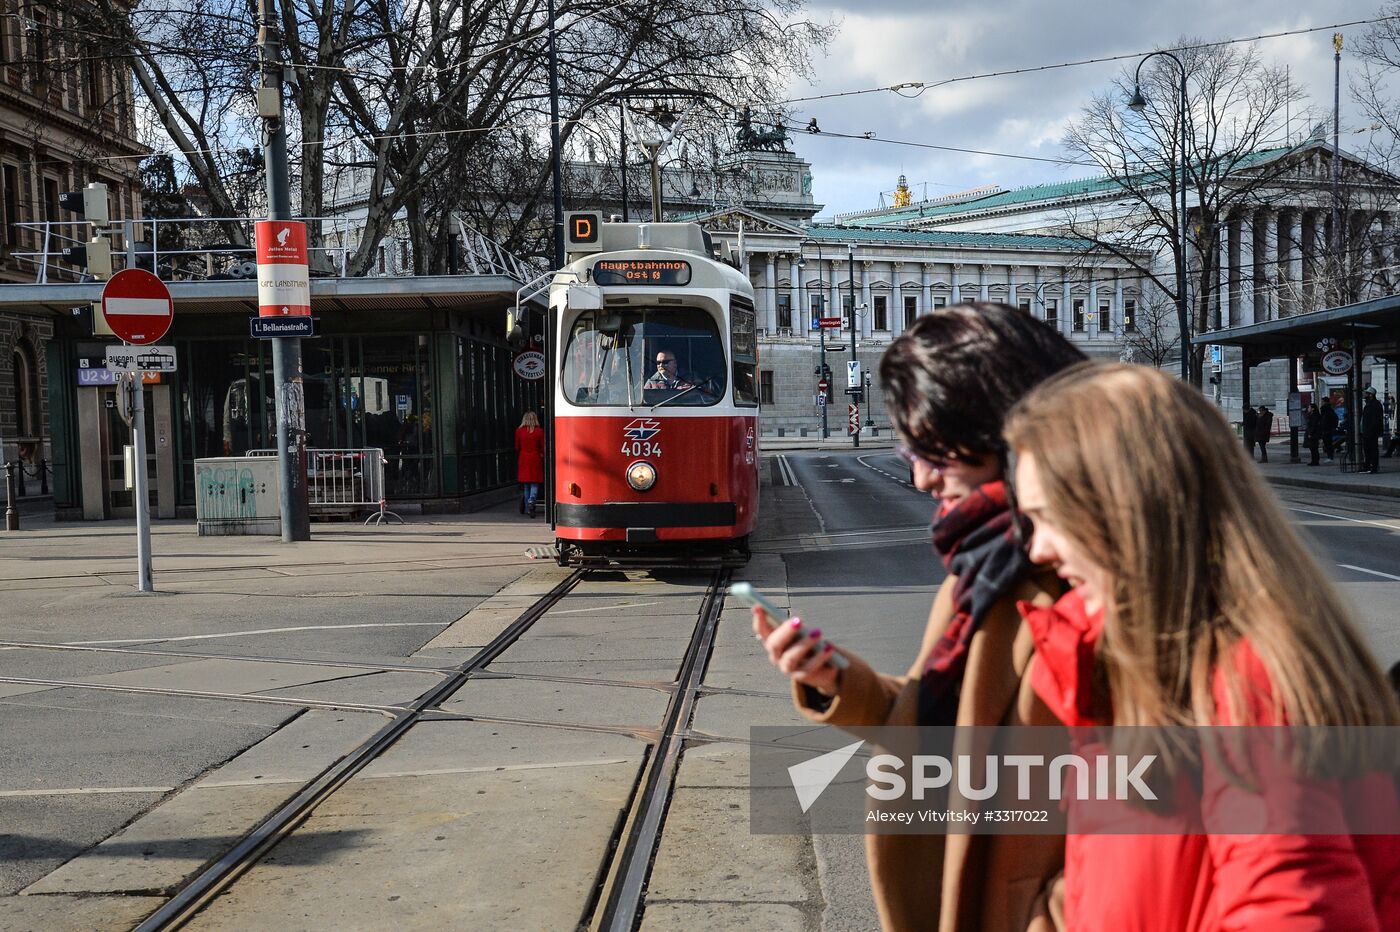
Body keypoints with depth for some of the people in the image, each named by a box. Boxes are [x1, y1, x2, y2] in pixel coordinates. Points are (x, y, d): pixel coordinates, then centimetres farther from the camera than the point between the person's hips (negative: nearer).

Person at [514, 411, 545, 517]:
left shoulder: (519, 431, -2)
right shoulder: (539, 431, -7)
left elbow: (517, 448, 6)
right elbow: (543, 448, -2)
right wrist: (542, 455, 18)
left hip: (523, 460, 2)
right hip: (535, 459, -2)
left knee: (525, 484, 10)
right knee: (535, 483, 2)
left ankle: (528, 508, 11)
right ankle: (531, 501, -21)